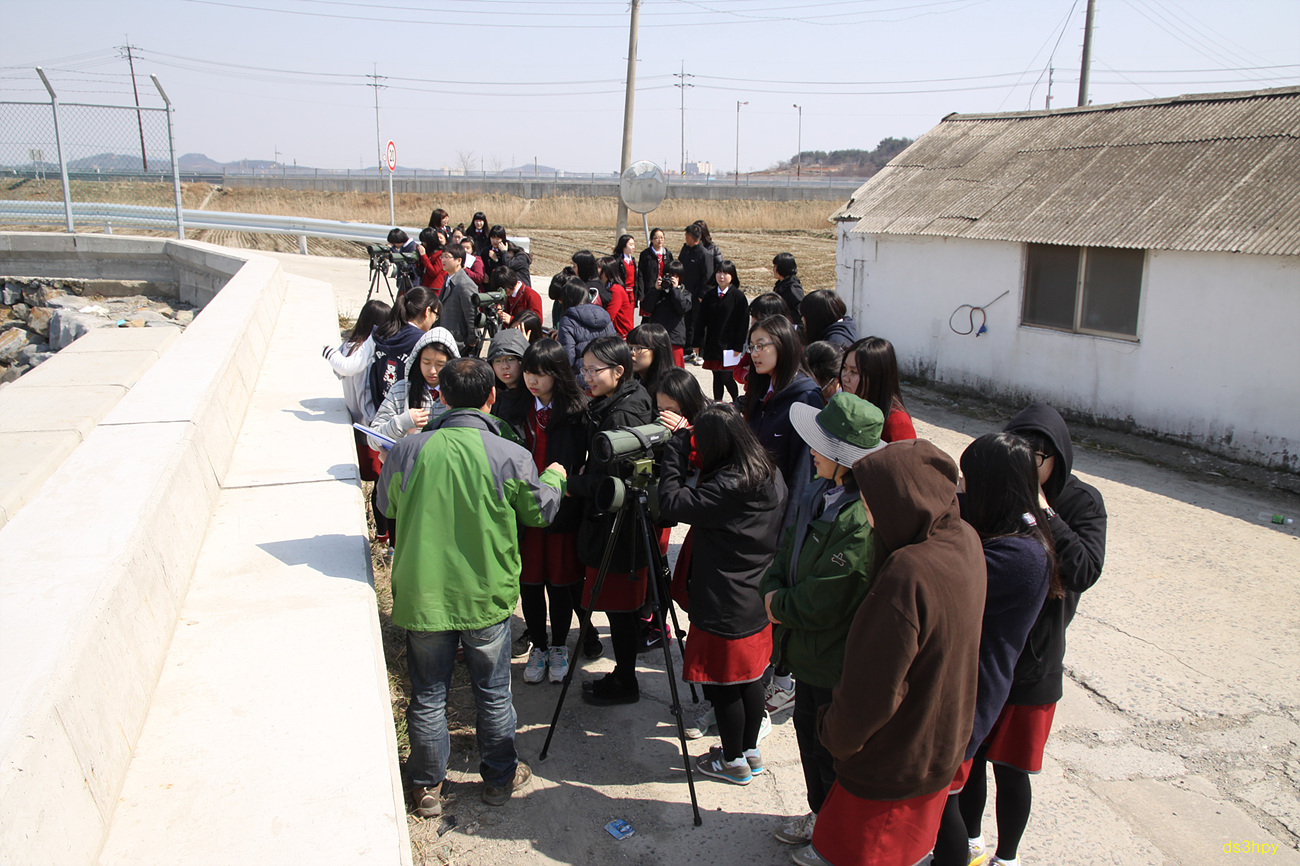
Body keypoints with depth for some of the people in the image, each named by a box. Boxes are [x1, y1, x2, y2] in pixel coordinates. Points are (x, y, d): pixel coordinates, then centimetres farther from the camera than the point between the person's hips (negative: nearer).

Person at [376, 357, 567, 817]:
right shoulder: (511, 456, -16)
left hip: (422, 594, 1)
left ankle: (427, 787, 31)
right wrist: (554, 477, 22)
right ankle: (500, 777, 34)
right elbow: (540, 512, 2)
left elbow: (387, 507, 7)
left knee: (428, 694, 16)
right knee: (493, 693, 18)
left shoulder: (407, 450, -12)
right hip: (486, 596, -1)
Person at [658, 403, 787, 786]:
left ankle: (733, 763, 23)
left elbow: (672, 503, -24)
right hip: (758, 602, 9)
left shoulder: (729, 487, -26)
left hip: (726, 609, -9)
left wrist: (674, 452, -14)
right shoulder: (770, 476, 2)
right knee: (749, 678, 20)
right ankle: (750, 752, 35)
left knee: (721, 684, 8)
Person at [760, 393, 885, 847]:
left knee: (834, 751, 11)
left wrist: (779, 606, -10)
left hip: (839, 662, -8)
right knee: (808, 730, 24)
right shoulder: (820, 492, -3)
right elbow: (789, 547, 9)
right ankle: (821, 815, 47)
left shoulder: (864, 520, -31)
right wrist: (774, 589, -7)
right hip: (808, 653, 8)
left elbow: (823, 603, -26)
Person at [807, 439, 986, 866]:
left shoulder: (907, 575, -36)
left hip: (894, 763, -8)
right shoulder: (965, 540, -9)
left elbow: (872, 691, -27)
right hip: (944, 747, 8)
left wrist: (836, 736, -11)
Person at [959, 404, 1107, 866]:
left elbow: (1084, 571, -23)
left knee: (1009, 767, 8)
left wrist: (1041, 510, -24)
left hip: (1033, 660, -2)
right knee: (967, 755, 16)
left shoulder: (1081, 502, -9)